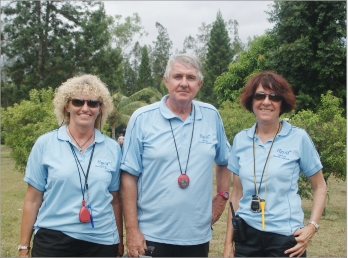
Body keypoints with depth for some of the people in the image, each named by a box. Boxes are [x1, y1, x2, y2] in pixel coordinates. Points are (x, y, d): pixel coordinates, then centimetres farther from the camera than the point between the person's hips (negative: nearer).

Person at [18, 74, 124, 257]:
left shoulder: (113, 149, 1)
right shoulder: (45, 144, -3)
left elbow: (115, 200, 8)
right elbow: (33, 199, 0)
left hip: (102, 242, 2)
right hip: (52, 240, -1)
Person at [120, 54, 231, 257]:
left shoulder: (212, 116, 2)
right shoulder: (142, 118, -7)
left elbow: (225, 162, 17)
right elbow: (129, 176, -6)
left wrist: (222, 196, 6)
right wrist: (132, 230, -8)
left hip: (198, 236, 3)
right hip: (152, 236, -3)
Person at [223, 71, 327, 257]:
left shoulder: (299, 138, -6)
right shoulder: (240, 140, 2)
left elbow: (319, 187, 3)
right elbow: (237, 193, 7)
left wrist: (312, 226, -11)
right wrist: (228, 242, 7)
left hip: (285, 236, -2)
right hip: (246, 234, 3)